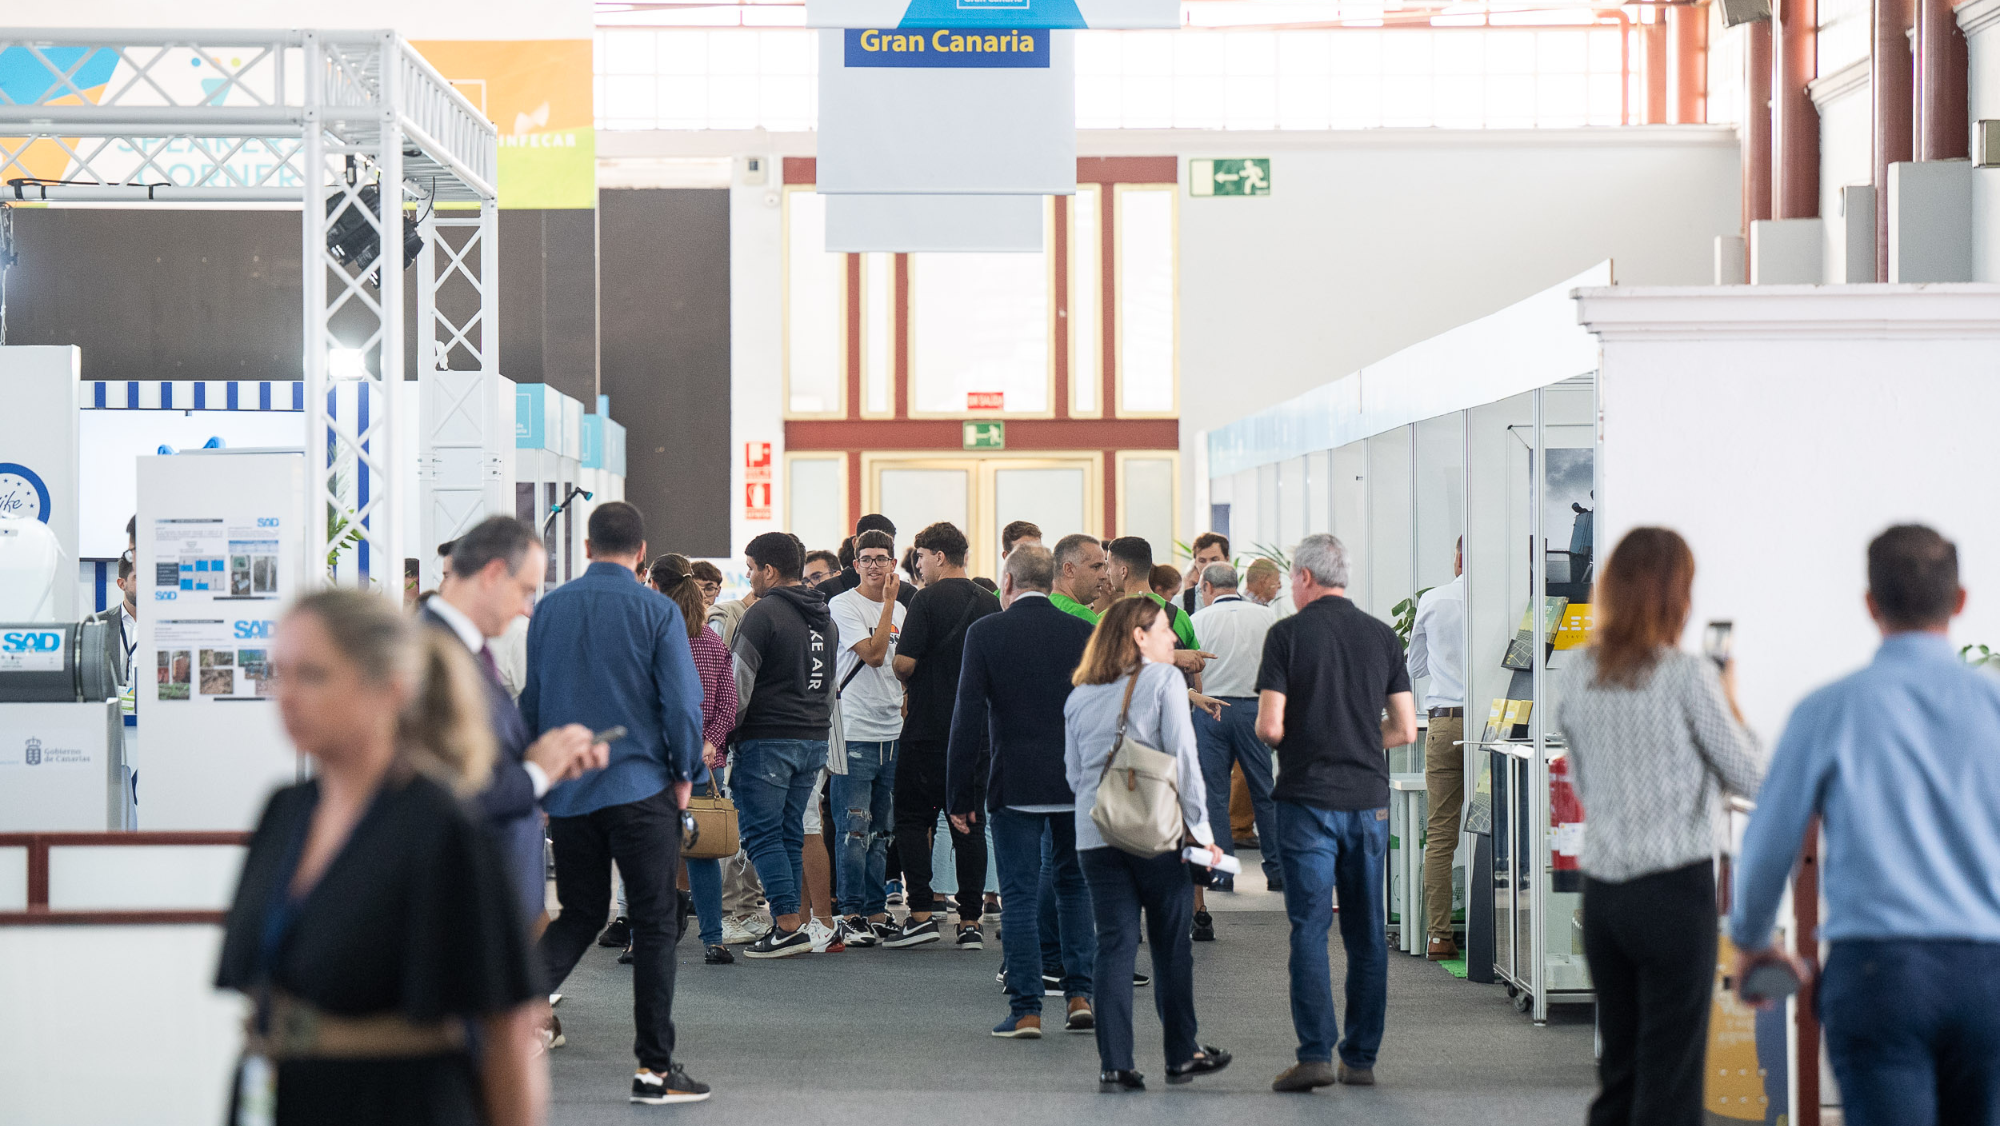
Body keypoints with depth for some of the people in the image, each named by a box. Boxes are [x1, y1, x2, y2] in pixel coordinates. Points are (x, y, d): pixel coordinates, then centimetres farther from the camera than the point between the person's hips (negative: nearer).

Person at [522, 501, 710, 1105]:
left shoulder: (549, 609, 4)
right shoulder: (657, 611, -8)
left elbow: (531, 700, 10)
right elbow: (682, 703, -11)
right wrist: (684, 774, 4)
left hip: (567, 792, 4)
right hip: (640, 788, -4)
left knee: (580, 915, 18)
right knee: (655, 925, 3)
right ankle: (655, 1067, 4)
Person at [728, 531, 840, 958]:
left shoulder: (763, 614, -11)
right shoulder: (826, 620, 15)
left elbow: (739, 685, -12)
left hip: (767, 742, -8)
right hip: (814, 740, 8)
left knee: (762, 834, -4)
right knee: (790, 835, 12)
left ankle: (788, 926, -11)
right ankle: (789, 926, 11)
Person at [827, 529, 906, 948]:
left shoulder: (899, 610, 15)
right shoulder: (844, 605, -6)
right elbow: (873, 654, -17)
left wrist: (904, 708, 11)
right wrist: (889, 601, -15)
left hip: (892, 733, 7)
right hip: (855, 732, -7)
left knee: (881, 831, 10)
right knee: (855, 829, -7)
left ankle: (876, 913, 15)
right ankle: (850, 916, -3)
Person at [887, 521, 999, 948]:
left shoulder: (928, 600, -11)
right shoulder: (990, 604, 7)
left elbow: (905, 664, -14)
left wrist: (901, 676, 8)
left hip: (928, 727, -5)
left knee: (912, 817, 3)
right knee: (968, 822, 7)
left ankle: (920, 914, -5)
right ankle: (970, 921, 4)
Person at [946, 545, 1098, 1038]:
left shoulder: (985, 633, -4)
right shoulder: (1083, 633, 3)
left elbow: (968, 718, -7)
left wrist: (961, 795, -2)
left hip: (1014, 784, -3)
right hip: (1079, 783, 3)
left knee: (1019, 895, 2)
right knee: (1075, 884, 17)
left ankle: (1025, 1010, 2)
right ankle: (1080, 995, 13)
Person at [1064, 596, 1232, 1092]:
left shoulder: (1079, 696, 12)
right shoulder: (1164, 680, -2)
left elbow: (1073, 771, 14)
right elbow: (1183, 757, -7)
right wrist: (1200, 827, -4)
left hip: (1095, 835, 4)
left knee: (1114, 945, 4)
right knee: (1171, 944, 9)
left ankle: (1114, 1064, -1)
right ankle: (1182, 1055, 19)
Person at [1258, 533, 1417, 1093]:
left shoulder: (1288, 634, -5)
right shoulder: (1382, 635, 7)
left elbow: (1269, 727, -11)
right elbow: (1405, 729, 6)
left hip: (1308, 799, -4)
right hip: (1369, 798, 4)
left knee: (1309, 928, -3)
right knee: (1367, 932, 9)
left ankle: (1316, 1053, -10)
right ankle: (1361, 1057, 12)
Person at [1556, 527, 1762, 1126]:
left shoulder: (1578, 673, 5)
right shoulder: (1688, 677, -12)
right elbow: (1752, 779, -3)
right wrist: (1730, 704, 11)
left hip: (1602, 890, 6)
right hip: (1675, 889, -6)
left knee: (1617, 1075, 14)